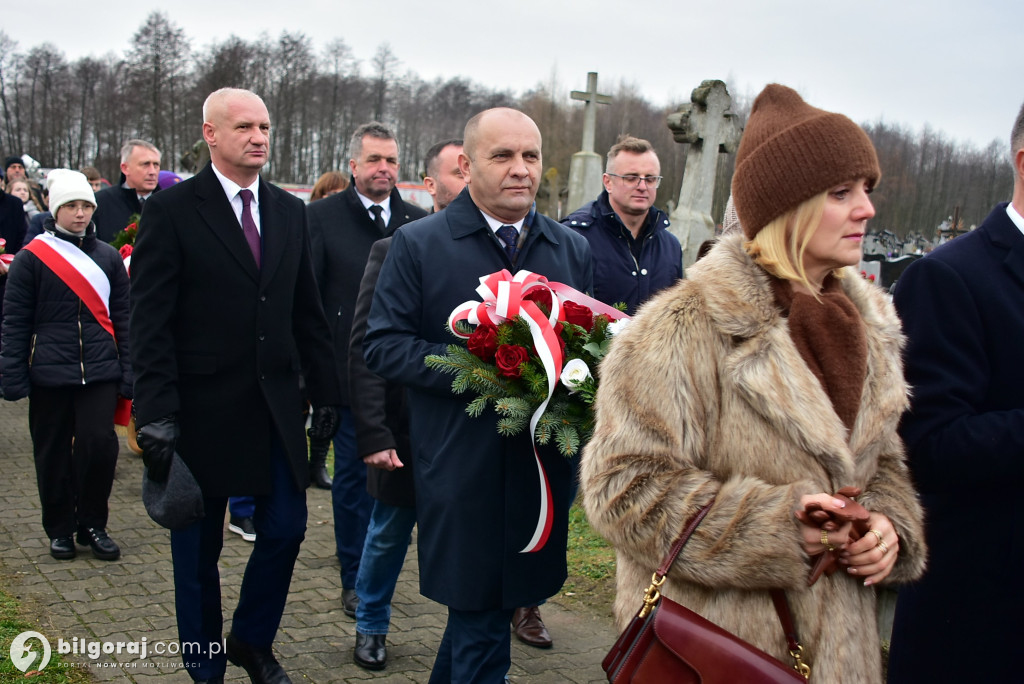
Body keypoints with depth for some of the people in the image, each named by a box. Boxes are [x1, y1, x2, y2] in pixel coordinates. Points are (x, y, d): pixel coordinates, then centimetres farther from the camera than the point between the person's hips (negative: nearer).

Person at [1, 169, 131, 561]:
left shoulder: (108, 257, 8)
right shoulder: (32, 257, 0)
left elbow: (122, 317, 9)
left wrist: (127, 370, 4)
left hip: (100, 371, 1)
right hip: (49, 373, -1)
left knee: (99, 443, -8)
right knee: (53, 452, 7)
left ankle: (92, 525, 11)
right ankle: (60, 529, 23)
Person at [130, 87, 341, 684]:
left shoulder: (290, 211, 9)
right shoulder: (171, 209, -6)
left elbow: (309, 314, 12)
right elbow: (151, 322, -10)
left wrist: (326, 392, 9)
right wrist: (156, 412, -16)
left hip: (277, 406, 4)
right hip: (202, 410, -4)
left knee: (286, 528, 7)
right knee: (199, 547, 10)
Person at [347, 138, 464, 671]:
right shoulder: (394, 251, -5)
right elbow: (364, 348, -7)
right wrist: (373, 434, -13)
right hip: (407, 431, 0)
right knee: (389, 535, 18)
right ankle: (370, 626, 42)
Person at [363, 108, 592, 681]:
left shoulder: (574, 250, 11)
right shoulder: (417, 244, -1)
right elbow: (383, 344, -5)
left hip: (545, 462, 4)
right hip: (460, 468, -4)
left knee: (480, 608, 16)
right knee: (479, 617, 3)